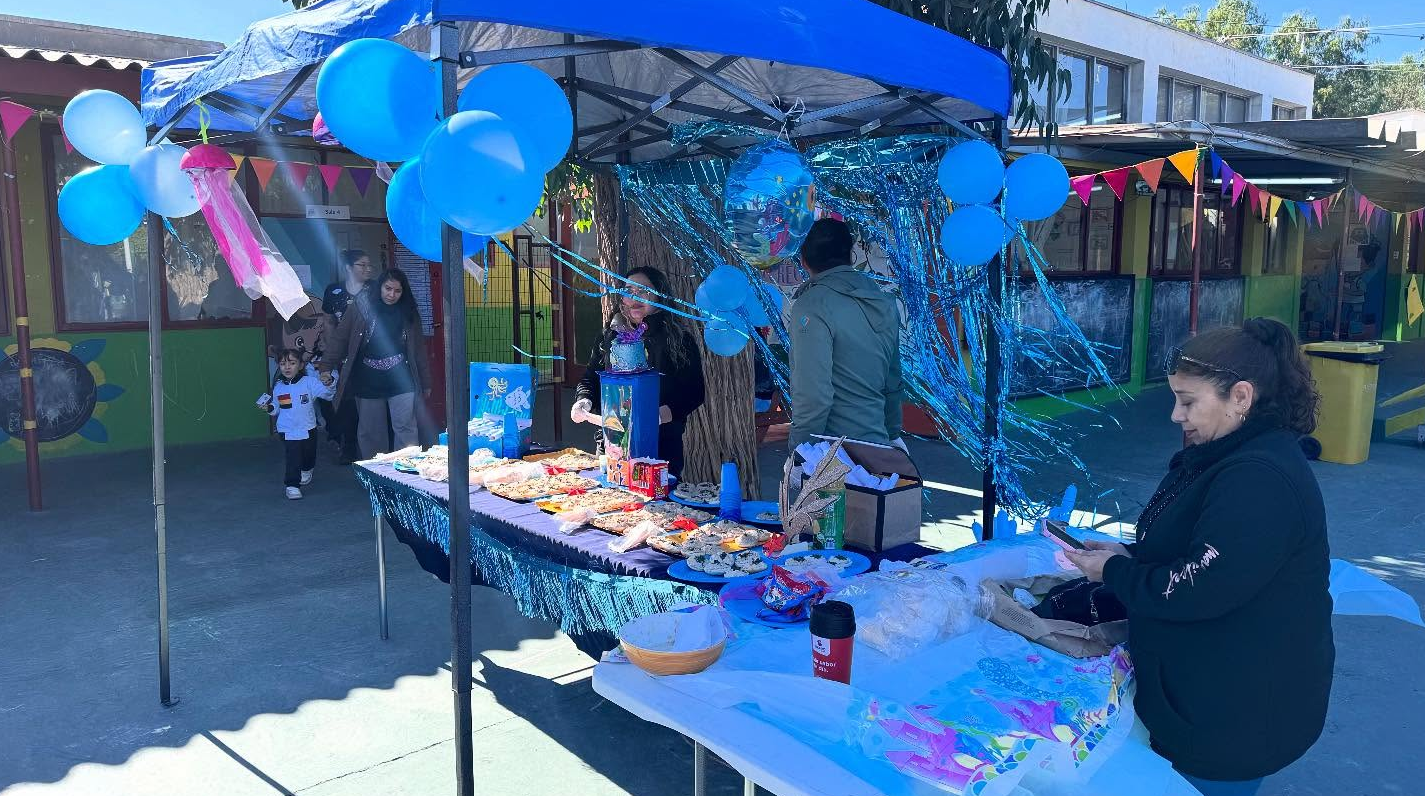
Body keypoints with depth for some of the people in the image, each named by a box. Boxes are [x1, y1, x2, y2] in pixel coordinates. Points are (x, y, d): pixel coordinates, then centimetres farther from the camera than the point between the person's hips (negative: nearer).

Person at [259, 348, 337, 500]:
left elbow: (327, 394, -18)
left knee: (309, 455, 18)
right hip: (287, 430, 0)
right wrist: (269, 408, -6)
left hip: (308, 429, 0)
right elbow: (277, 409, 15)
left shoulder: (310, 382, -9)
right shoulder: (278, 387, 3)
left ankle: (306, 471, 48)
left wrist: (328, 384, -37)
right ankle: (292, 485, 0)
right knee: (292, 459, -9)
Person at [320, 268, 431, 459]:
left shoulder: (408, 312, 5)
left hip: (401, 381, 0)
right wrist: (326, 367, -10)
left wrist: (425, 382, 10)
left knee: (405, 429, -5)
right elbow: (340, 338, -1)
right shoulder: (360, 306, 0)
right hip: (367, 382, 0)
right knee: (370, 433, 8)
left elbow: (418, 349, 9)